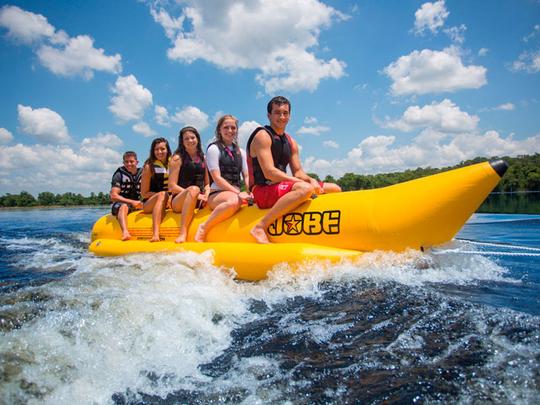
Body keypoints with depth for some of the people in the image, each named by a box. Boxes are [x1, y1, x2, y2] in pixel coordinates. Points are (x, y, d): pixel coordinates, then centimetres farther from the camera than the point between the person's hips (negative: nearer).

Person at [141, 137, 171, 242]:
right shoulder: (149, 167, -1)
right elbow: (144, 193, -3)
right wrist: (164, 195, -15)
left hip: (169, 201, 4)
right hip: (149, 204, -4)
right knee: (162, 195, -35)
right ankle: (155, 234, -49)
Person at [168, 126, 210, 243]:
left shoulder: (202, 158, 17)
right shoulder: (178, 158, 3)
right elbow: (172, 187, -6)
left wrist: (206, 195, -4)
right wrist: (196, 194, -15)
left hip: (199, 201, 4)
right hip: (179, 201, -4)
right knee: (194, 189, -39)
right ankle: (182, 233, -39)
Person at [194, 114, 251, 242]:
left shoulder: (240, 152, 21)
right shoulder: (214, 149, 3)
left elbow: (246, 176, 14)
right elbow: (217, 178, -7)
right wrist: (238, 192, -17)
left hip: (236, 193, 5)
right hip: (216, 194, -5)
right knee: (234, 201, -40)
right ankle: (203, 228, -22)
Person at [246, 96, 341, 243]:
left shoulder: (291, 142, 17)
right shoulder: (262, 136, -9)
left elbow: (297, 171, 14)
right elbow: (269, 173, -19)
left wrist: (310, 180, -10)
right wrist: (305, 183, -22)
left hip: (282, 188, 8)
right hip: (263, 191, -8)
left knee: (335, 189, 7)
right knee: (305, 189, -37)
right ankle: (260, 228, -30)